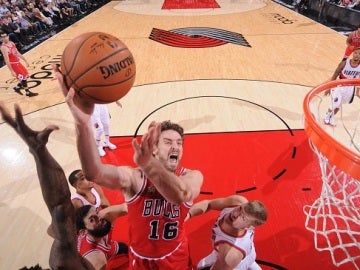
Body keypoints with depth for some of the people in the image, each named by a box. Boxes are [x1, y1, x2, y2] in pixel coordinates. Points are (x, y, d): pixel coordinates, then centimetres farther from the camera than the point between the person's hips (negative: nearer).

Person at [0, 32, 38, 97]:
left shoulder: (11, 43, 6)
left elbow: (18, 53, 16)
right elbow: (6, 60, -23)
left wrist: (25, 61, 17)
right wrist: (11, 71, -25)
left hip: (18, 62, 9)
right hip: (13, 64, -9)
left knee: (26, 75, 16)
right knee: (23, 78, -5)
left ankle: (17, 88, 30)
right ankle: (28, 93, 8)